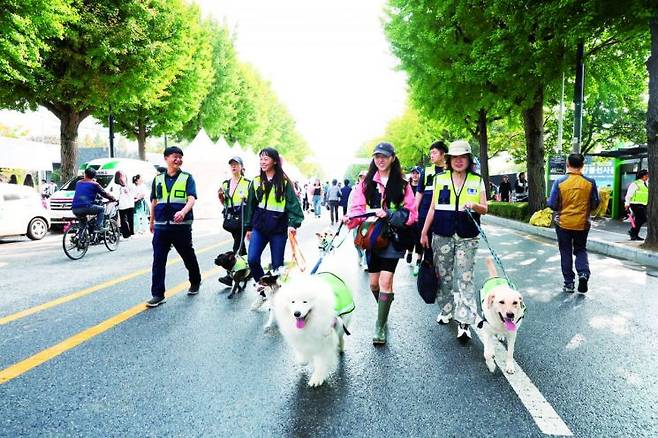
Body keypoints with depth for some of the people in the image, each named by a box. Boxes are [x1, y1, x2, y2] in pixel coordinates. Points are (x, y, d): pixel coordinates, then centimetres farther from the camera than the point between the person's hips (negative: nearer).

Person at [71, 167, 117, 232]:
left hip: (75, 210, 6)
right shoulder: (94, 184, 6)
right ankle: (99, 228, -2)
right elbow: (104, 193, 12)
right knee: (101, 209, 13)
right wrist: (113, 198, 26)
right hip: (85, 207, -6)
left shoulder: (78, 183, 22)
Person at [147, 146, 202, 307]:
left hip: (181, 225, -2)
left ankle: (195, 282, 36)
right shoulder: (158, 179, 10)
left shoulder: (187, 178, 0)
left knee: (188, 256, 13)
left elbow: (191, 199, -13)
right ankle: (158, 294, 3)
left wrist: (183, 212, -31)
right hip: (161, 226, 3)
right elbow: (154, 201, 19)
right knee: (158, 261, -2)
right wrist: (152, 221, 22)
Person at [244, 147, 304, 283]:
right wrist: (248, 227, 14)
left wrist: (293, 223, -23)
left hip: (279, 228, -3)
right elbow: (250, 205, 13)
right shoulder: (256, 181, 8)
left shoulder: (284, 182, -3)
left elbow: (293, 203, -9)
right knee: (252, 260, -8)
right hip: (259, 227, 3)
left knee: (277, 265, 4)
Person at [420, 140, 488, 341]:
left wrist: (474, 206, -17)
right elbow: (433, 208, 10)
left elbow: (484, 209, 6)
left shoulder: (477, 181, 5)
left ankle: (464, 321, -4)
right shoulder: (440, 179, 7)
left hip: (467, 238, -1)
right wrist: (424, 232, 7)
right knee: (443, 275, 11)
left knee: (465, 278, -6)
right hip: (442, 235, 2)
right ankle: (446, 310, 29)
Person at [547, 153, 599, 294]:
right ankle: (583, 273, -4)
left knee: (566, 253, 11)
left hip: (563, 223, -1)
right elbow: (595, 204, -1)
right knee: (581, 250, 19)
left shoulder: (560, 182, -12)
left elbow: (552, 204, -10)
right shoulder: (590, 182, -8)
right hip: (582, 224, 1)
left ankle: (569, 283, 15)